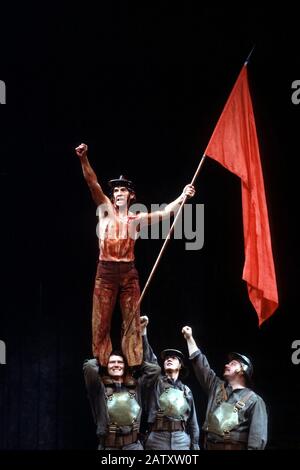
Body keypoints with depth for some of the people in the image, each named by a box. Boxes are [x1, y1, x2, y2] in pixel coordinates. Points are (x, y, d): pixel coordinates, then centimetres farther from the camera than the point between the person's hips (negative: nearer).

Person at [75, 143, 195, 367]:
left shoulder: (137, 219, 9)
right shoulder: (106, 210, 5)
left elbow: (165, 212, 4)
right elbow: (93, 183, -7)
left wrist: (183, 197, -11)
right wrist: (84, 159, -20)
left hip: (128, 273, 1)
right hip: (105, 272, -1)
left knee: (132, 323, 2)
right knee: (101, 323, 0)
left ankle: (135, 368, 6)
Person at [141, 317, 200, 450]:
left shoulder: (186, 390, 18)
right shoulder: (156, 381, 9)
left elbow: (193, 422, 17)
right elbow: (148, 359, -5)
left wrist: (195, 446, 9)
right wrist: (143, 331, -16)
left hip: (181, 440, 2)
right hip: (157, 438, -2)